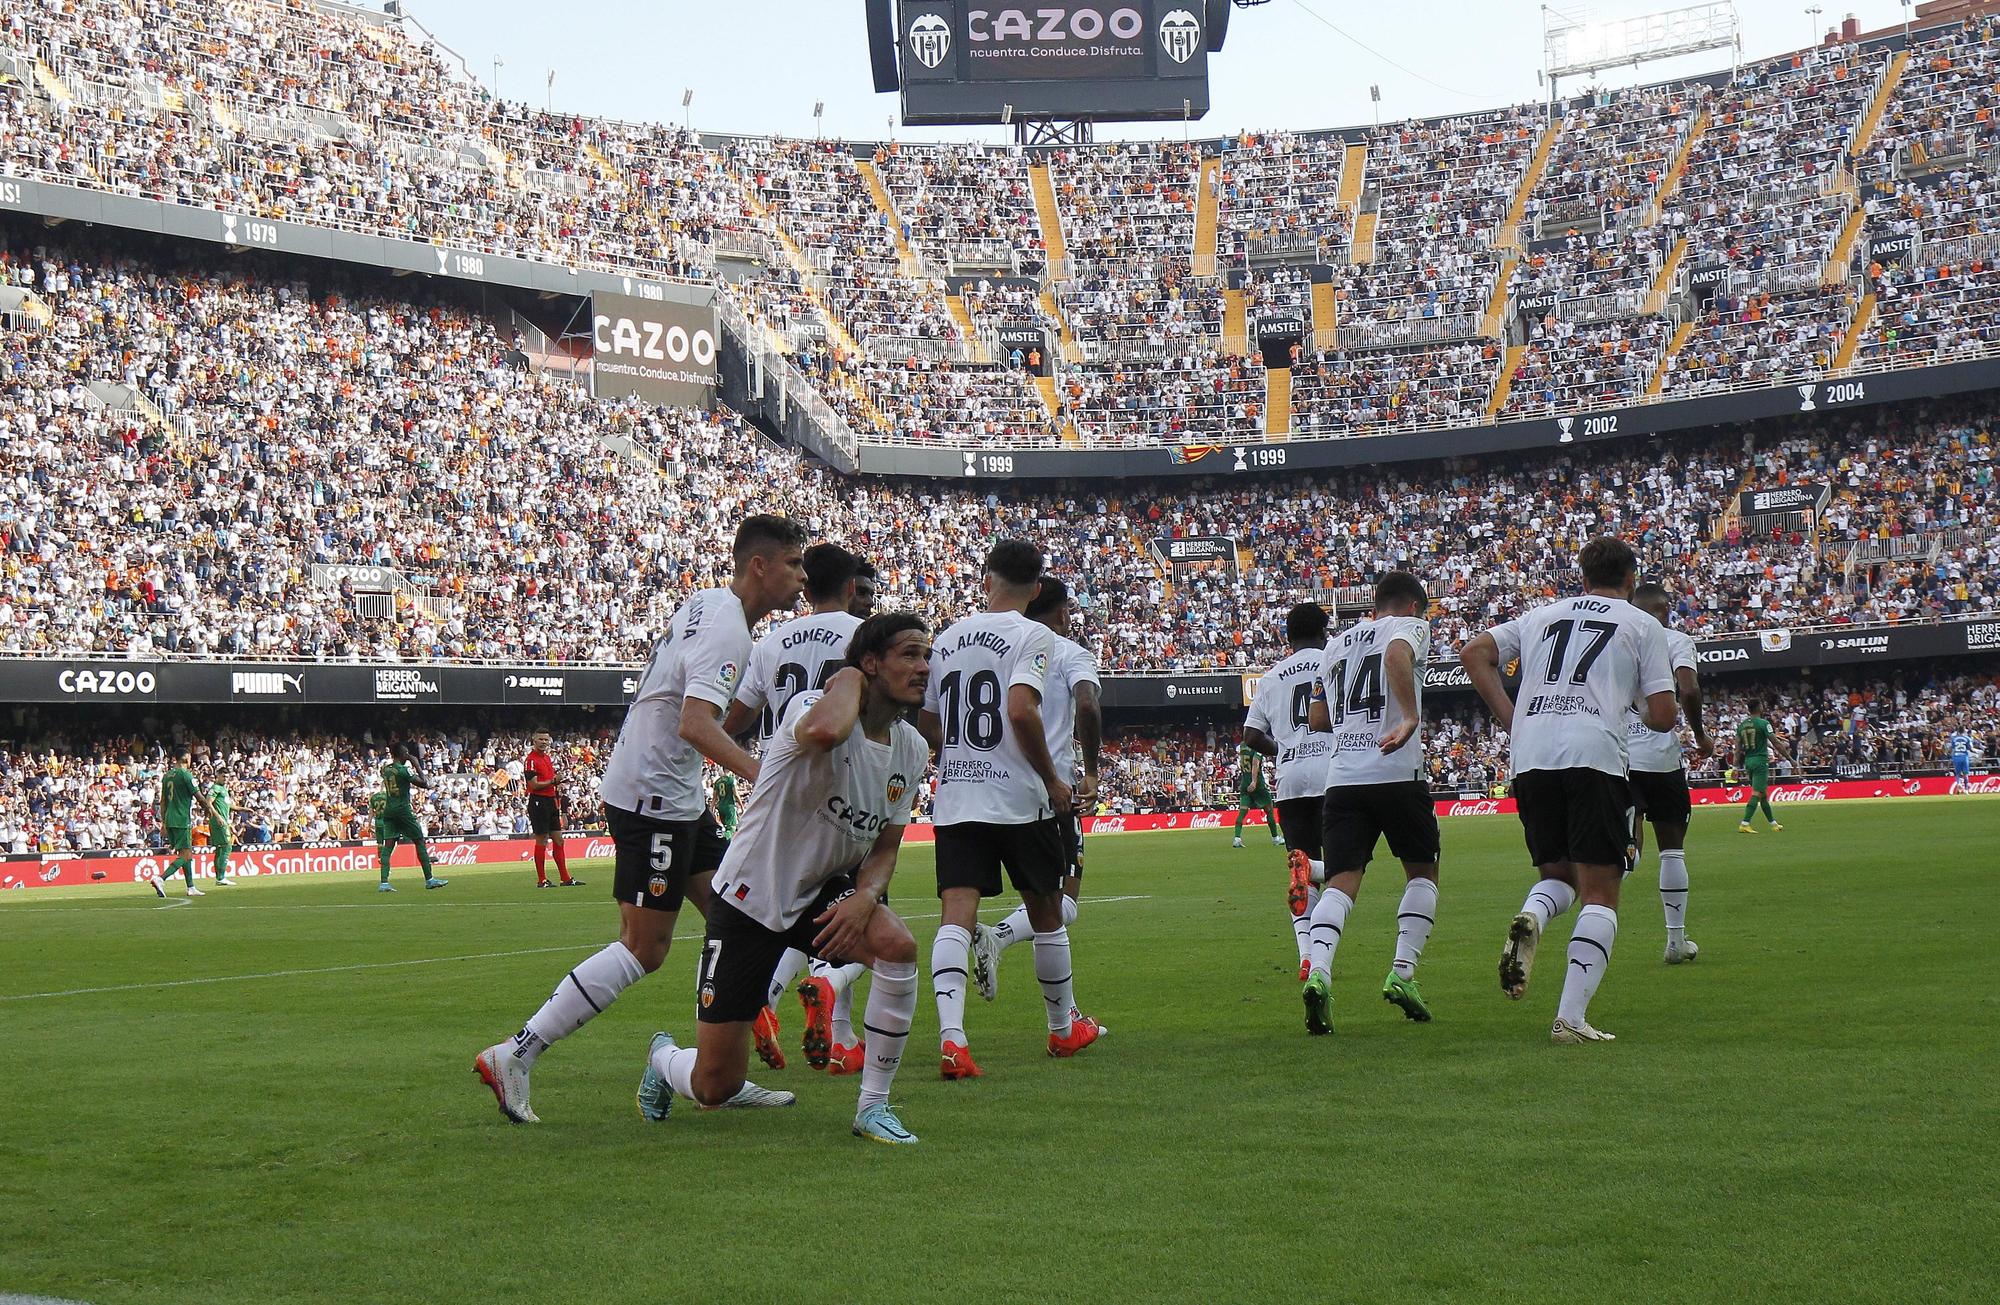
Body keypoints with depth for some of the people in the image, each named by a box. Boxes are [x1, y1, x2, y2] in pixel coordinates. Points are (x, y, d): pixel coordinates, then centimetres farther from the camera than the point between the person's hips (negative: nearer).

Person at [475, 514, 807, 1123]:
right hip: (653, 799, -10)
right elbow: (695, 724, -31)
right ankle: (514, 1055, -5)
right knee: (643, 951, -8)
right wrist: (762, 776, -38)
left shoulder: (704, 605, 13)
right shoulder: (727, 628, -18)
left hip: (677, 798, 10)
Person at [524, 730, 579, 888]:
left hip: (551, 801, 9)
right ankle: (541, 880, 1)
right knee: (542, 840, -5)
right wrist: (552, 782, -24)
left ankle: (565, 878, 12)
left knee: (558, 839, 9)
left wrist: (558, 787, 13)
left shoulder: (548, 758, 17)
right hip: (538, 802, -9)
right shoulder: (531, 760, -11)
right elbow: (533, 785, -18)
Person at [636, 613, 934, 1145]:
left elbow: (885, 847, 7)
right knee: (715, 1088, -2)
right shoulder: (814, 704, -22)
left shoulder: (911, 749, 0)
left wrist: (865, 898, -15)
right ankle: (664, 1057, 38)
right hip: (751, 896, -5)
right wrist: (850, 675, -27)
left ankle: (873, 1106, -12)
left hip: (823, 892, 5)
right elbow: (824, 731, -49)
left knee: (897, 946, -29)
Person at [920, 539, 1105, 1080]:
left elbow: (926, 724, 16)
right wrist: (1052, 779, -10)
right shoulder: (1032, 635, -7)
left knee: (956, 914, -6)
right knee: (1046, 913, 14)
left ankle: (950, 1034, -25)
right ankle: (1064, 1027, 29)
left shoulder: (948, 638, 12)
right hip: (1020, 799, -4)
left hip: (954, 800, 4)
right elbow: (1022, 711, -21)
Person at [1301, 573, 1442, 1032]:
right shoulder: (1409, 626, 6)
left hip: (1341, 776, 4)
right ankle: (1403, 972, 1)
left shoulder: (1339, 642, 23)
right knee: (1422, 871, 14)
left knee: (1342, 879, 0)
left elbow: (1317, 718, 26)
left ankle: (1319, 971, -23)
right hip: (1398, 773, -4)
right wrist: (1411, 719, -29)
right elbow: (1397, 655, -19)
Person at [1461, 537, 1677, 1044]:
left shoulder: (1543, 615, 23)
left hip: (1530, 756, 4)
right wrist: (1655, 715, 29)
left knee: (1558, 873, 20)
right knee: (1600, 893, 0)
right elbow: (1663, 714, 6)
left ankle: (1531, 918, -16)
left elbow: (1474, 653, 16)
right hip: (1595, 754, -4)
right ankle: (1572, 1017, -12)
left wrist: (1510, 718, 16)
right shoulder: (1643, 626, 12)